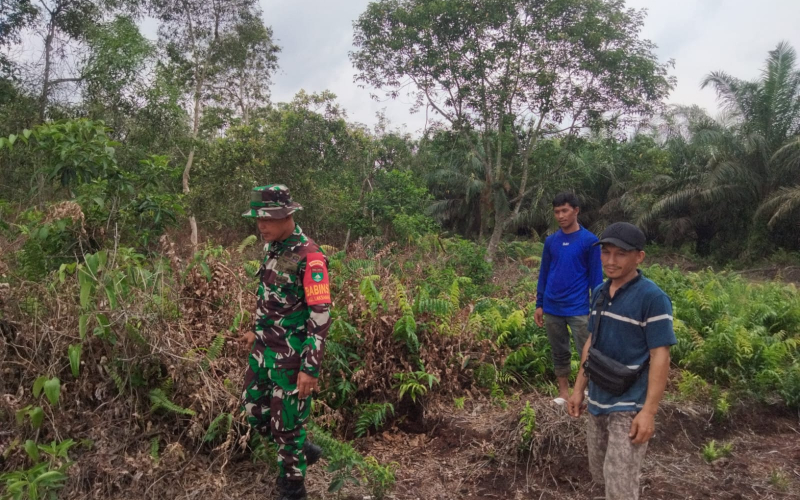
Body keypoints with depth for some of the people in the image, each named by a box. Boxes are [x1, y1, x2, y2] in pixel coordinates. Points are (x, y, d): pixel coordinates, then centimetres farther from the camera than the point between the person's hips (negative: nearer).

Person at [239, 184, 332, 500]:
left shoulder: (309, 256, -21)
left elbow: (320, 315, -23)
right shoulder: (272, 248, 5)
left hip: (292, 355, -8)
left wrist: (310, 368, -25)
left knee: (286, 424, 4)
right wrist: (256, 330, 27)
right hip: (264, 348, 8)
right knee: (254, 411, 18)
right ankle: (304, 450, 39)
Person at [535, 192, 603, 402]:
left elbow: (596, 276, -3)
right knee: (559, 353, 13)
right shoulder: (550, 241, 6)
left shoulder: (590, 241, -5)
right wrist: (539, 305, 9)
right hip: (552, 309, 4)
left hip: (578, 309, -4)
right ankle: (563, 392, 25)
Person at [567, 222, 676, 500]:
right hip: (599, 402, 7)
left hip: (629, 407, -7)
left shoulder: (653, 298, -16)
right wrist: (579, 389, 12)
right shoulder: (599, 293, 4)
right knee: (600, 473, 20)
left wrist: (649, 411, -20)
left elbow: (660, 357, -17)